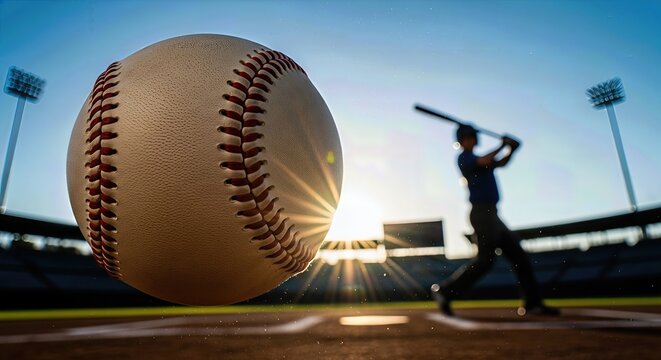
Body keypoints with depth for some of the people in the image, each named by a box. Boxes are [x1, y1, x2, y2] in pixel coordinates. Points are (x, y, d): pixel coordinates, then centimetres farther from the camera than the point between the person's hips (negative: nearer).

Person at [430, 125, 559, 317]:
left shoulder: (478, 160, 22)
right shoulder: (464, 158, -6)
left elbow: (501, 163, 24)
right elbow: (486, 161, -22)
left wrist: (511, 150, 7)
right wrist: (503, 145, -7)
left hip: (490, 215, 10)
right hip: (481, 212, -10)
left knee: (518, 255, 9)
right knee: (485, 259, -13)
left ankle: (533, 303, 14)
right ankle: (445, 292, -8)